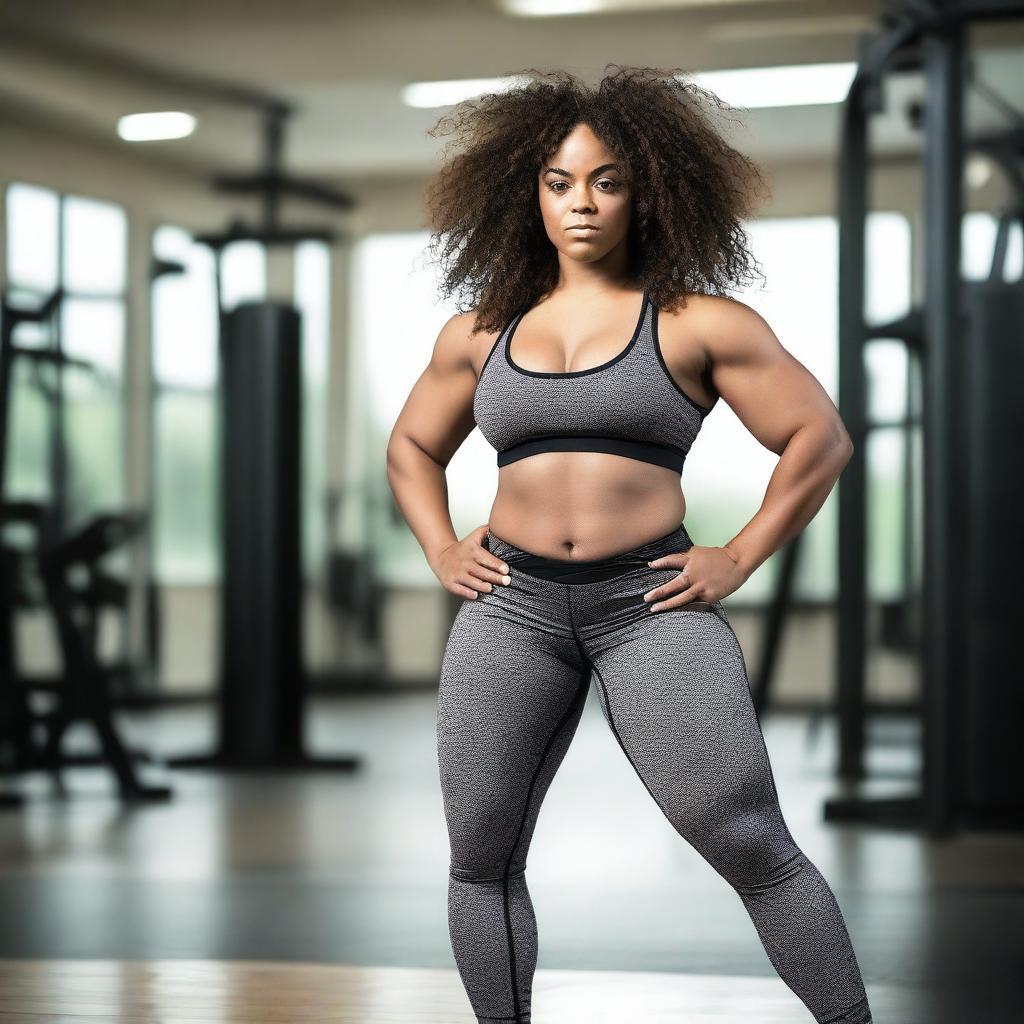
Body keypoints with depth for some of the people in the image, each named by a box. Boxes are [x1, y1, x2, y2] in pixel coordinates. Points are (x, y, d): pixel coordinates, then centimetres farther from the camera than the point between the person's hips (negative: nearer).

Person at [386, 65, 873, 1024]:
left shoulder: (697, 324, 1)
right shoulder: (479, 334, 11)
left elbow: (820, 438, 2)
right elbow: (412, 447, 26)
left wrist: (741, 558, -3)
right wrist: (440, 550, 11)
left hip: (652, 603, -3)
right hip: (511, 609, 4)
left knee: (753, 847, -9)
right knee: (481, 860, 6)